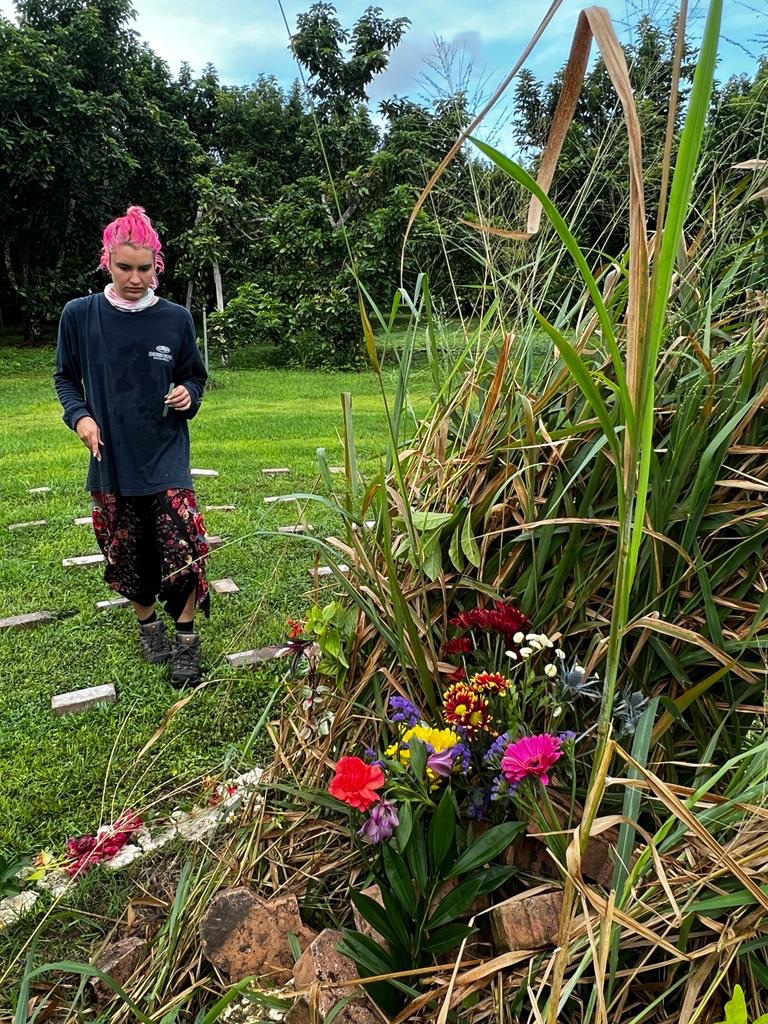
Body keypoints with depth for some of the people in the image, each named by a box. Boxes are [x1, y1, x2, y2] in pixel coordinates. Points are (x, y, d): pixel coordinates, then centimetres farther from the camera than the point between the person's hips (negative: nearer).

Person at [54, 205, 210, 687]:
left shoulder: (176, 318, -3)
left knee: (183, 551, -8)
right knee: (125, 554, 10)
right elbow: (66, 377, 8)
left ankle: (186, 639, 12)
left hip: (167, 459, -1)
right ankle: (148, 623, 35)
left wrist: (188, 395, -12)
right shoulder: (80, 314, -4)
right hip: (111, 461, 1)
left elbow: (194, 378, 10)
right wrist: (80, 416, -9)